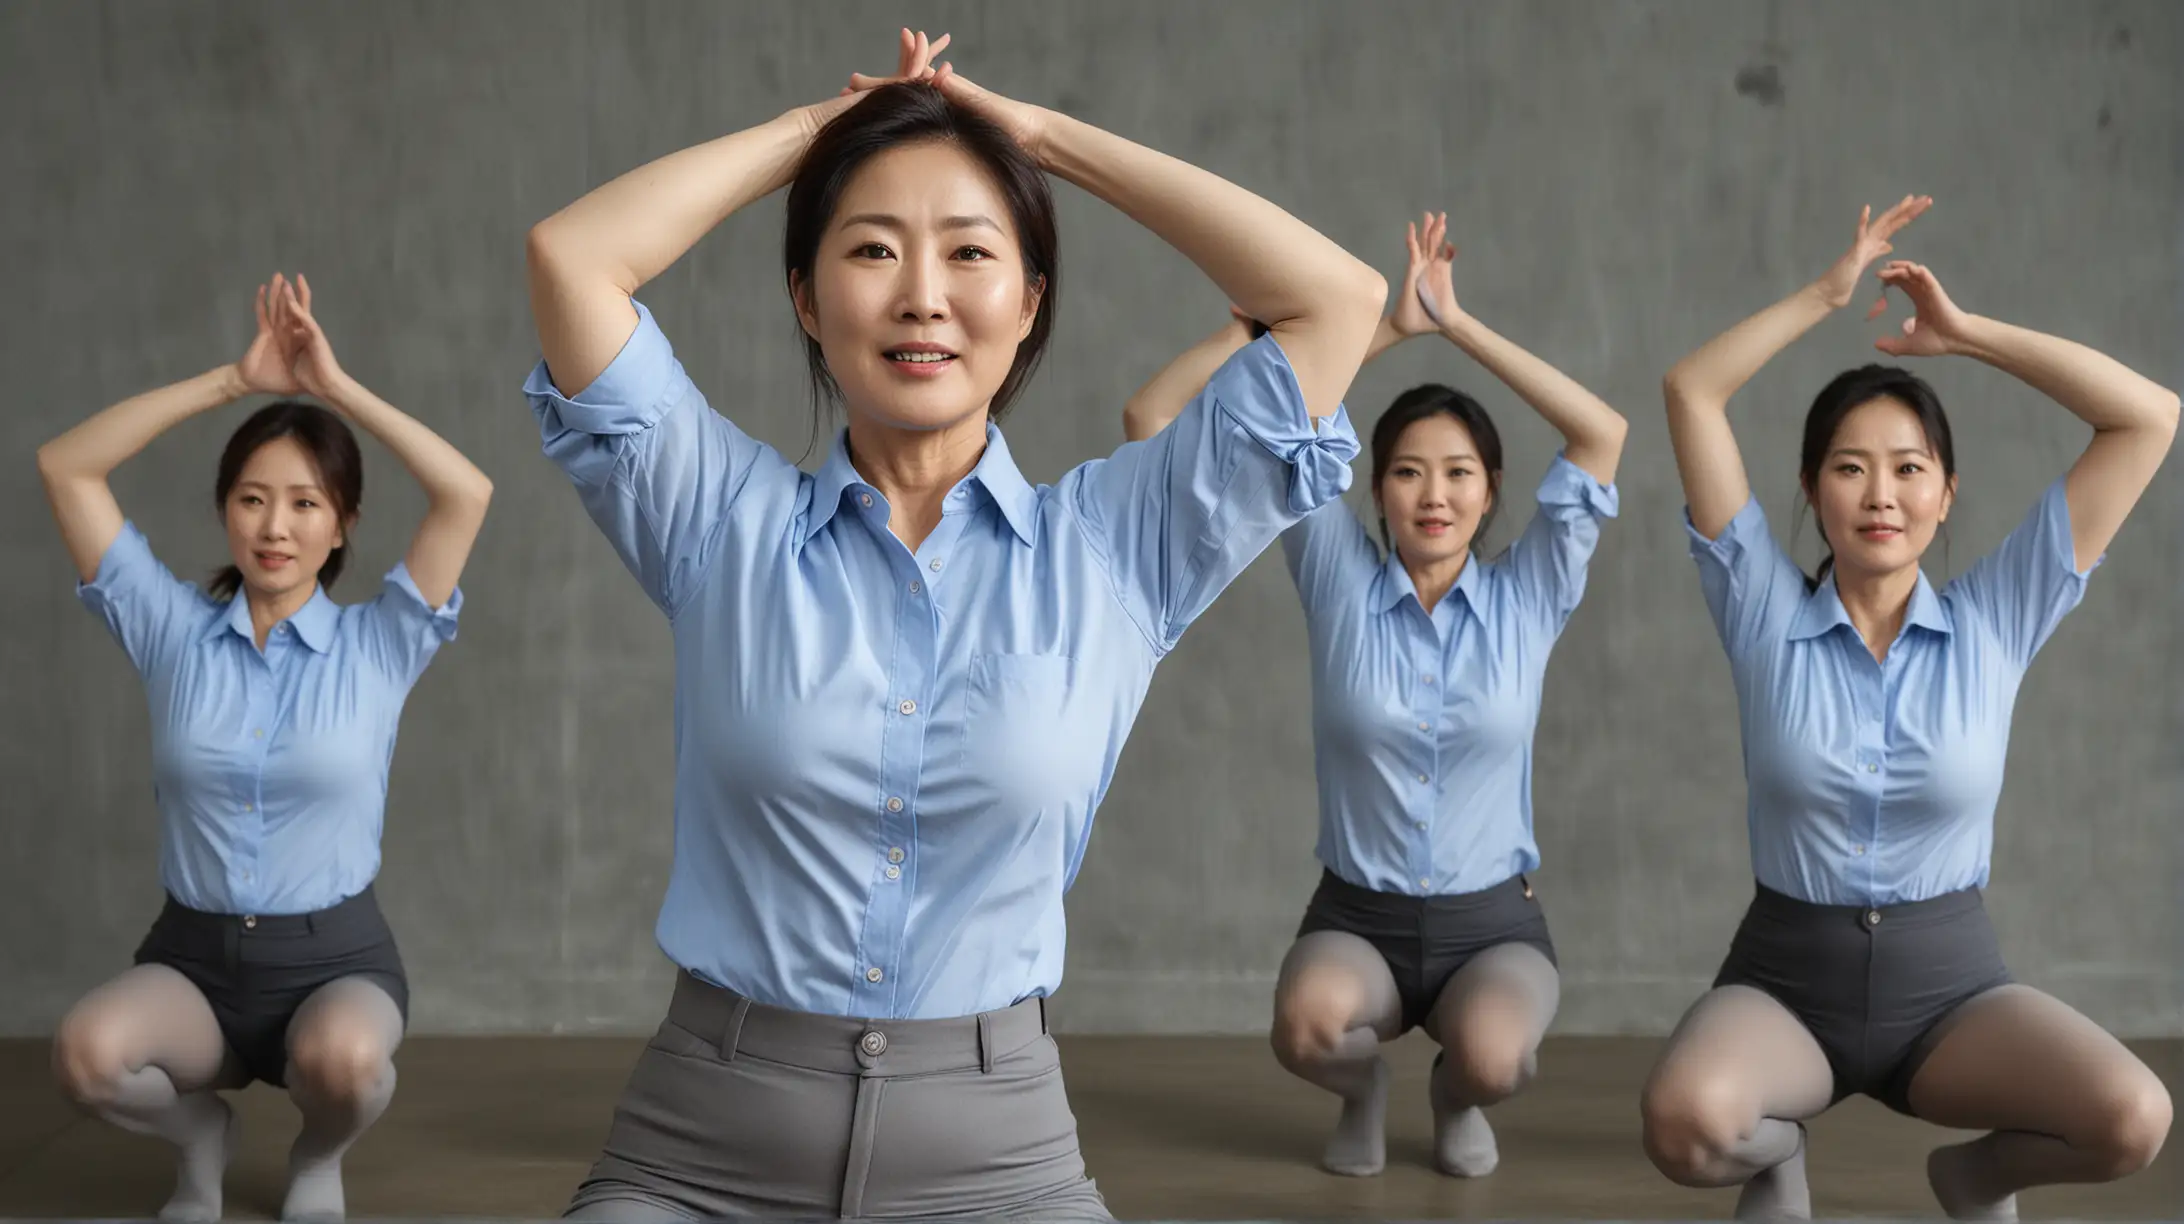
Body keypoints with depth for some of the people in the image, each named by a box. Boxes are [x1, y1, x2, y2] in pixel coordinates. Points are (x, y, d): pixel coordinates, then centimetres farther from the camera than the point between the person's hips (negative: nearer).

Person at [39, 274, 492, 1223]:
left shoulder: (377, 645, -2)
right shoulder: (173, 630, 3)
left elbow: (467, 494, -15)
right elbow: (65, 468, -3)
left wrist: (337, 386, -11)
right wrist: (235, 379, -6)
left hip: (334, 959, -1)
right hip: (191, 954, 1)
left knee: (342, 1060, -36)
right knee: (85, 1053, -31)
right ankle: (200, 1132, 5)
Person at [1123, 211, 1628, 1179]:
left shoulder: (1526, 599, -1)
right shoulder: (1339, 582, -2)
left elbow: (1603, 433, -12)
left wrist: (1456, 323, -13)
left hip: (1490, 923, 0)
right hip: (1356, 919, 0)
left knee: (1493, 1057, -32)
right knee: (1308, 1025, -34)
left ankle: (1455, 1095, 8)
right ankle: (1362, 1091, 5)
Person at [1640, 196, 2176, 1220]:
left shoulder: (1996, 621, 0)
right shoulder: (1766, 615, -2)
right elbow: (1690, 393, -7)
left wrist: (1965, 334, -3)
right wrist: (1830, 292, -4)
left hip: (1949, 982, 1)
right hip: (1786, 975, -1)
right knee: (1684, 1125, -34)